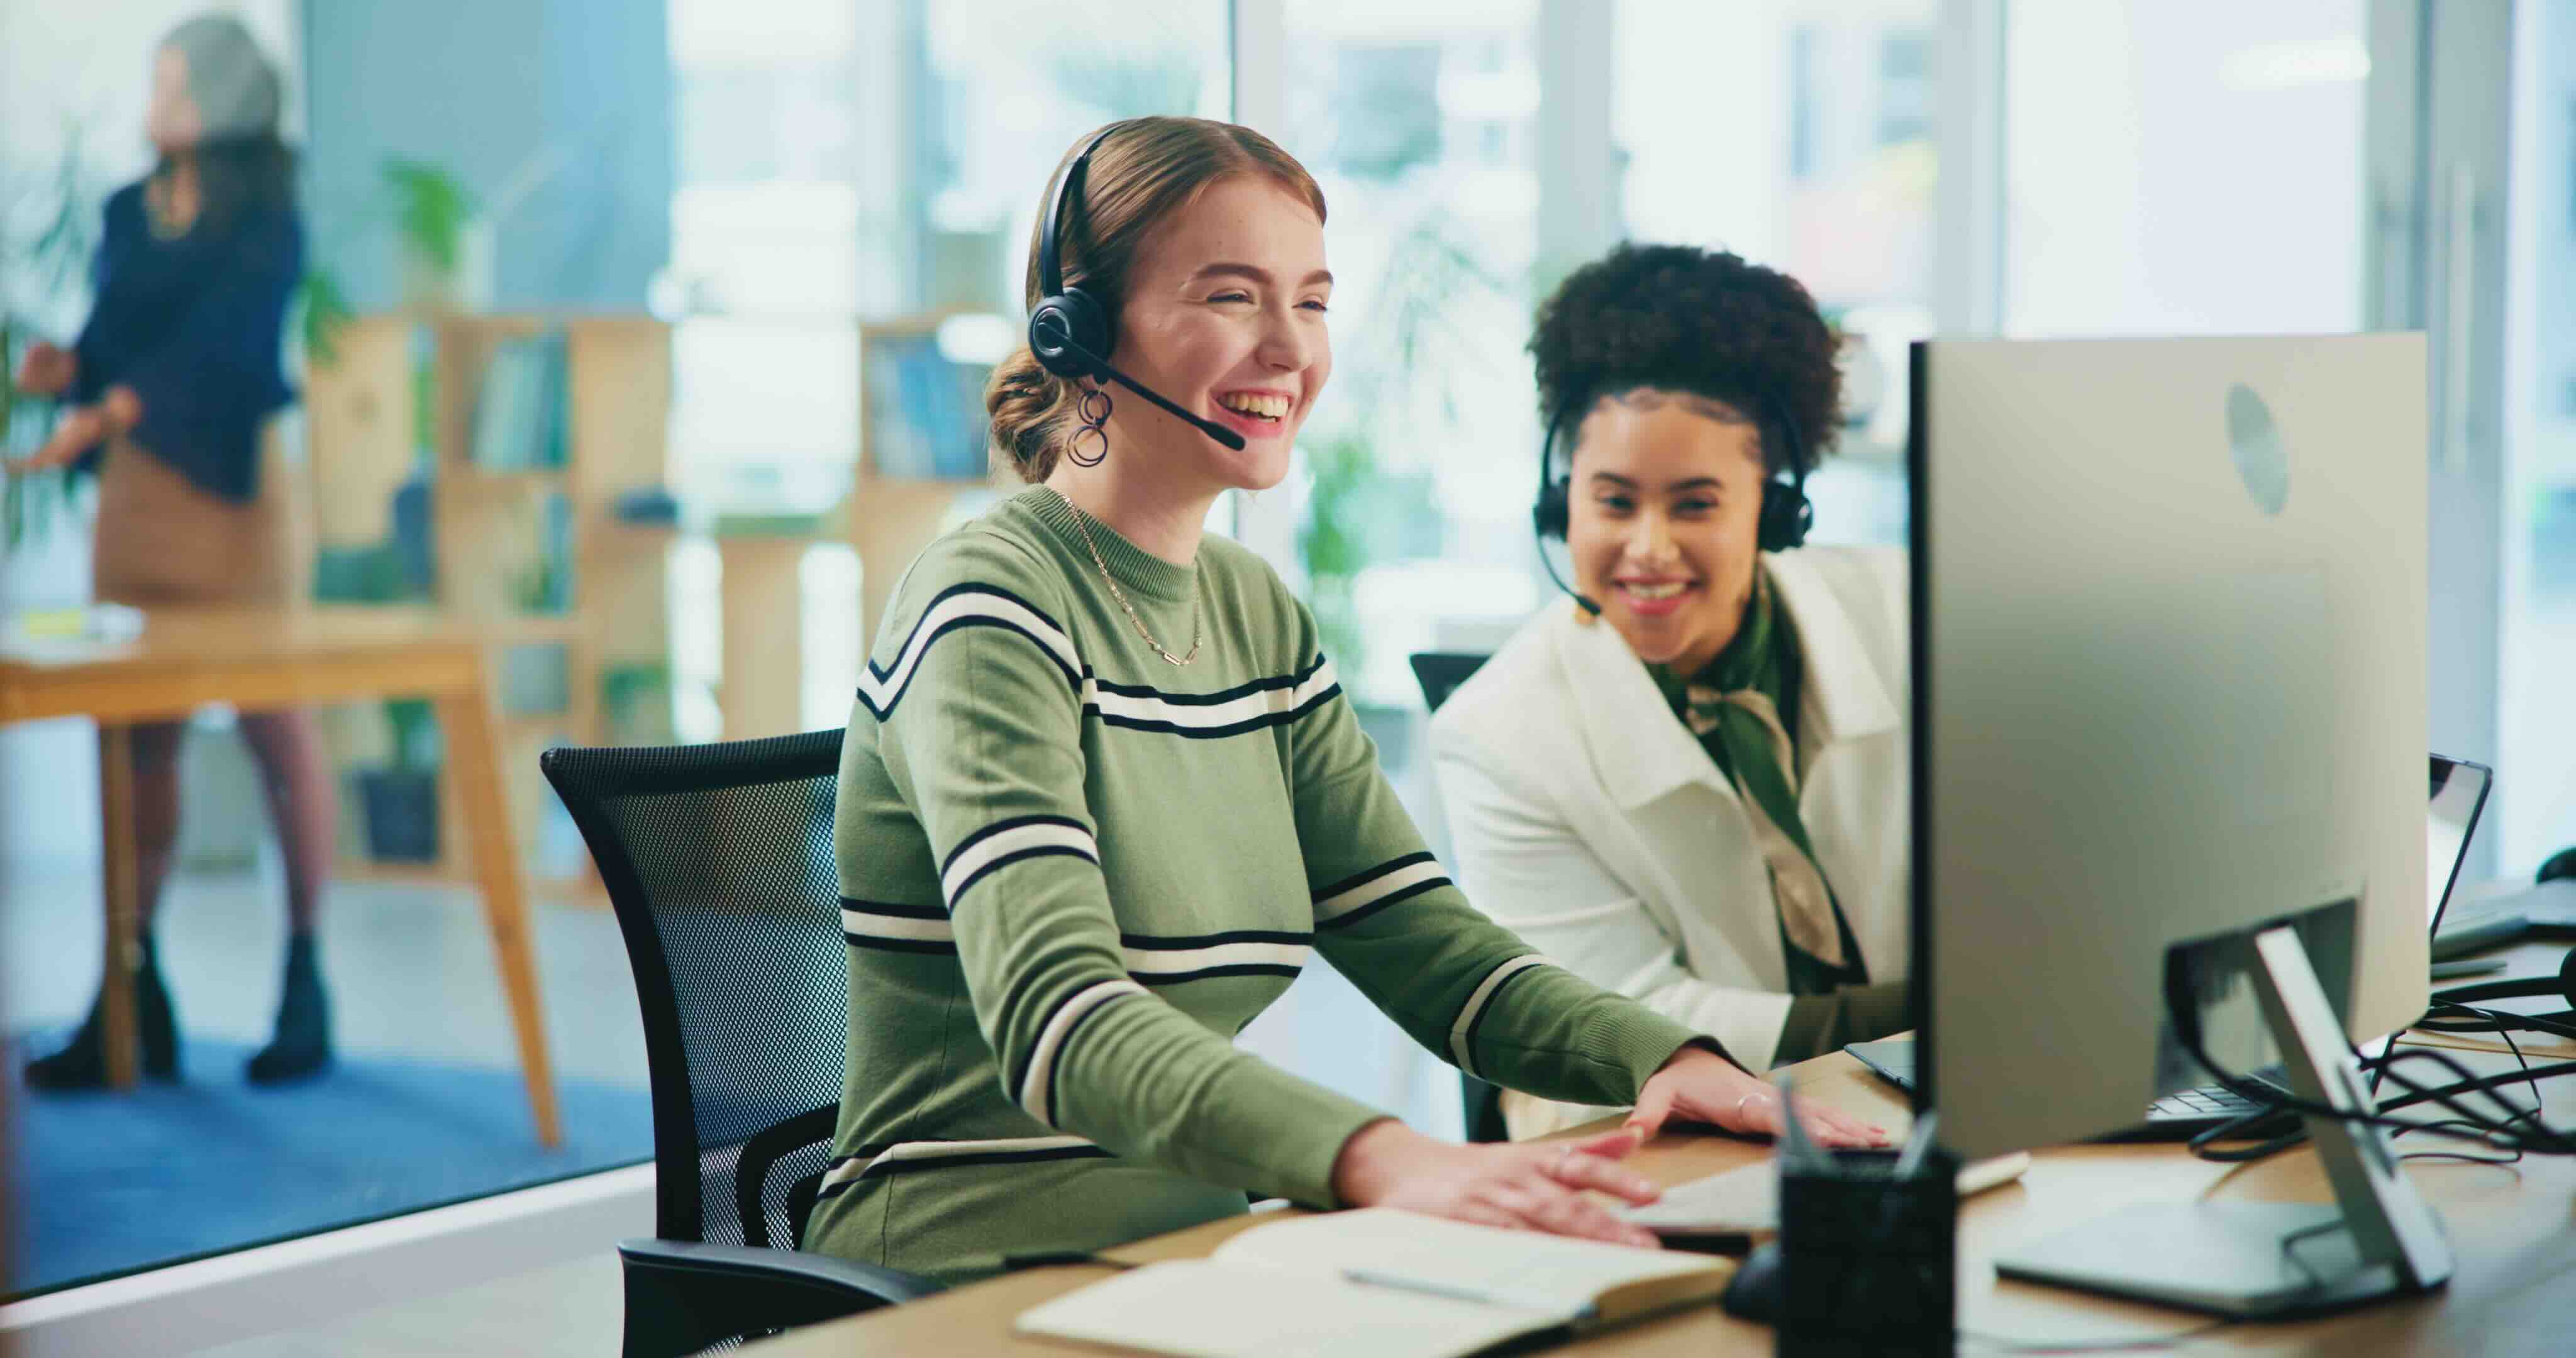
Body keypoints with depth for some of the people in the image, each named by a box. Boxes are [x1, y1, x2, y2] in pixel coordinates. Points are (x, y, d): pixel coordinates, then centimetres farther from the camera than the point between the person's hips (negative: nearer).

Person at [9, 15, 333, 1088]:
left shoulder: (263, 222, -2)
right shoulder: (128, 214, 15)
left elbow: (215, 352, -14)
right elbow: (115, 345, 17)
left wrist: (104, 413, -24)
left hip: (231, 485, -5)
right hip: (134, 488, 5)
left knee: (276, 730, -2)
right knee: (137, 737, 1)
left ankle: (306, 986, 5)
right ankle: (135, 998, 3)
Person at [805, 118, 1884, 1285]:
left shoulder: (1257, 615, 13)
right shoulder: (989, 612, -13)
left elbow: (1423, 943, 9)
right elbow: (1054, 1016, -28)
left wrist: (1665, 1056, -10)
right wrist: (1379, 1159, -42)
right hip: (959, 1280, -7)